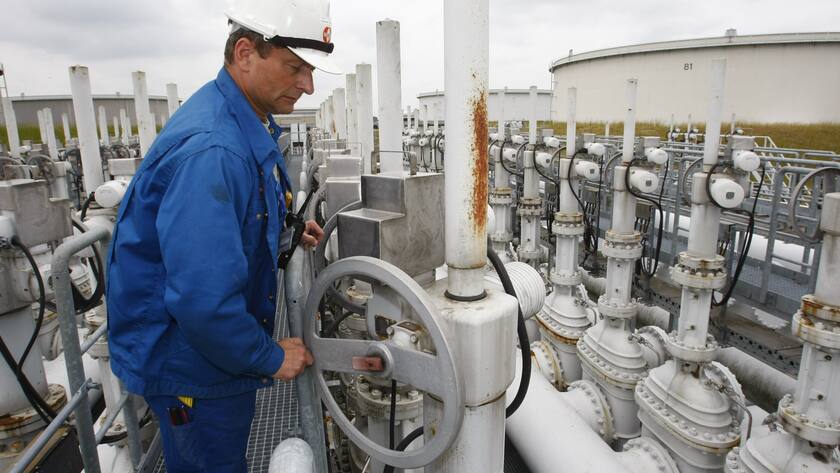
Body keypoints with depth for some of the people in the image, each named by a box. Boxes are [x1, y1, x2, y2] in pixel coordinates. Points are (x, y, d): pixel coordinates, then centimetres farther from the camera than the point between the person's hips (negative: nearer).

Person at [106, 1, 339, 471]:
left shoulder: (250, 123, 2)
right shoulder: (209, 149, -32)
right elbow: (204, 300, -33)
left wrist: (286, 228, 2)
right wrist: (270, 358, -18)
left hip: (222, 348, 9)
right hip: (192, 362, -9)